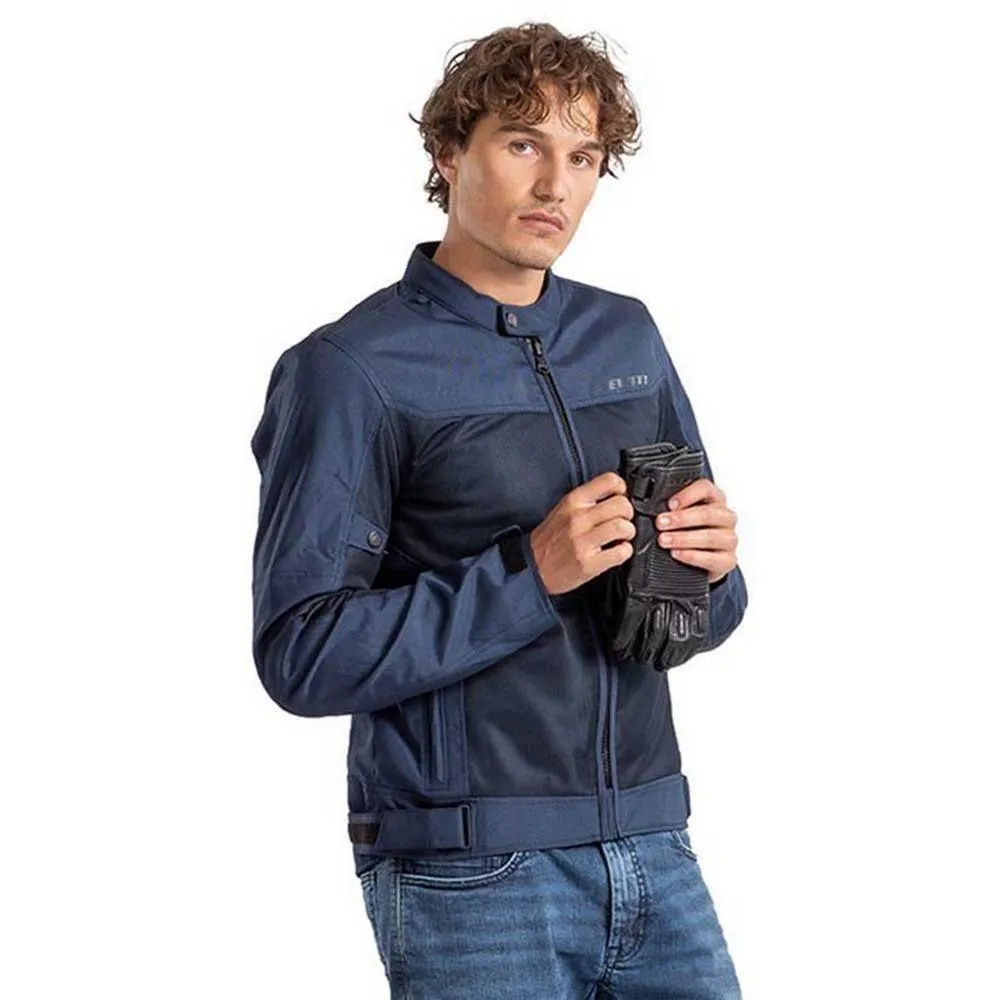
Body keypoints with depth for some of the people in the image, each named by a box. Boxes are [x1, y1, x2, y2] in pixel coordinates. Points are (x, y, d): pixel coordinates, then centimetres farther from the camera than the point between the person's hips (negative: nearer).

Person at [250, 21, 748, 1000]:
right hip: (469, 874, -5)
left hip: (654, 852, 5)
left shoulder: (629, 338, 12)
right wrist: (531, 575, -19)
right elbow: (302, 654, -13)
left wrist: (713, 564, -5)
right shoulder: (350, 370, -6)